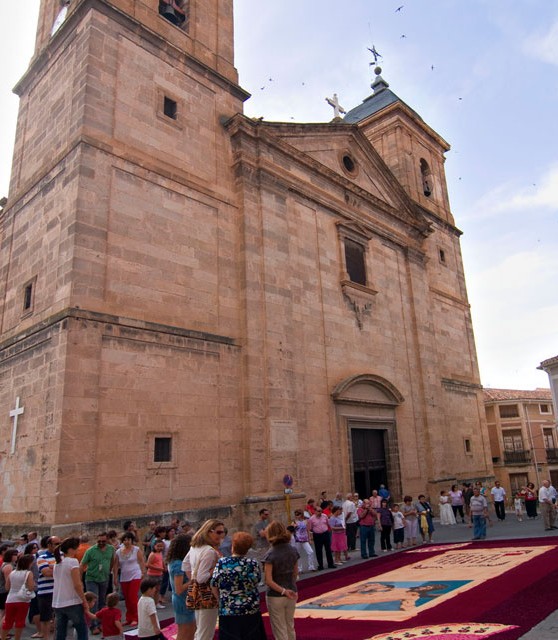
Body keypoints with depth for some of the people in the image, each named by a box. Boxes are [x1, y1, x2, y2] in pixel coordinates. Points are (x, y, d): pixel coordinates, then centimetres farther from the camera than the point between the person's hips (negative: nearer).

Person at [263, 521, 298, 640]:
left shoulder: (270, 555, -19)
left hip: (275, 596, -5)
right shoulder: (293, 551, -4)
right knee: (290, 628, 22)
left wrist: (283, 591, -21)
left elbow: (269, 581, -23)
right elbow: (295, 573, 8)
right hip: (292, 595, 5)